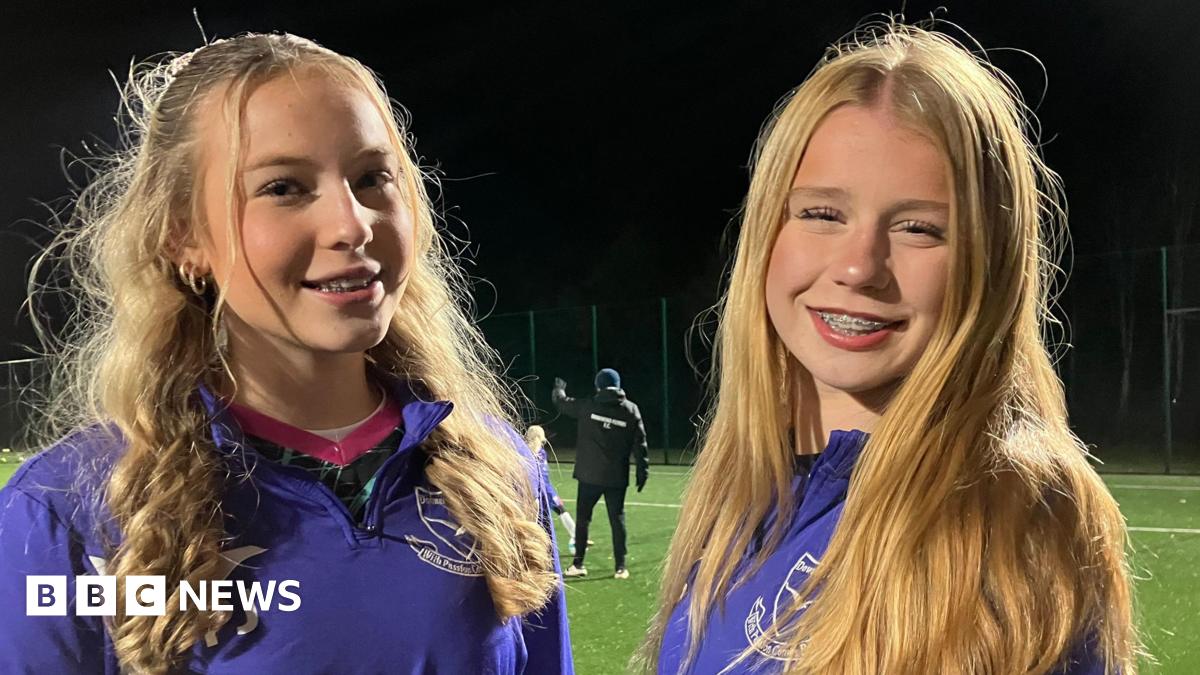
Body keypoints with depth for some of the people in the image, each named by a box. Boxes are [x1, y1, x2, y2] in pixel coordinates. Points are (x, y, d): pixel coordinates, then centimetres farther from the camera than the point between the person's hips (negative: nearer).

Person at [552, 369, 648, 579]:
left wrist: (559, 390, 35)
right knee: (617, 520, 6)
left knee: (582, 519, 10)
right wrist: (643, 471, 4)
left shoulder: (587, 406, -3)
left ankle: (578, 564, 11)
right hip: (617, 477, 1)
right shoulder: (631, 410, -1)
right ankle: (621, 566, 6)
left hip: (589, 476, -1)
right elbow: (639, 443, -2)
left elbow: (561, 402, 12)